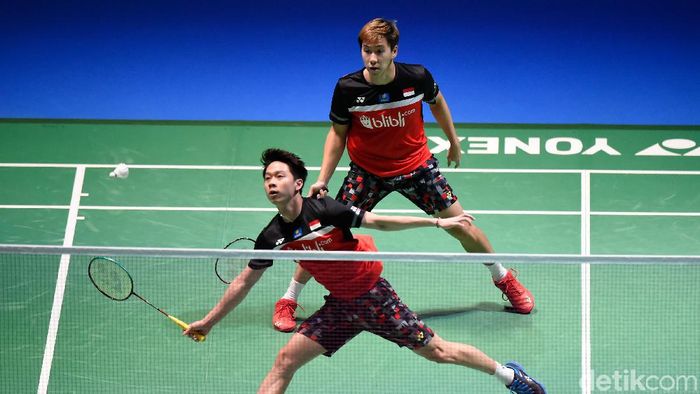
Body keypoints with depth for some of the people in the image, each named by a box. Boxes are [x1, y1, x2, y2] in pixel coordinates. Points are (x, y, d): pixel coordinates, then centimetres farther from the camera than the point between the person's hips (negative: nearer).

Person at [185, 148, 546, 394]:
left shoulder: (324, 210, -21)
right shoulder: (272, 237, -6)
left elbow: (380, 222, -14)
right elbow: (245, 281, 7)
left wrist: (437, 222, -15)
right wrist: (210, 320, 10)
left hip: (374, 296, -4)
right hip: (340, 306, 4)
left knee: (437, 351, 1)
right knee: (286, 360, -6)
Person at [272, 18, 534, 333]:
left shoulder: (417, 77, -19)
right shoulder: (347, 88, -21)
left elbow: (437, 102, 5)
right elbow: (337, 133, -5)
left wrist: (454, 142, 15)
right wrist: (323, 180, -13)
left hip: (417, 165, 1)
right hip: (367, 172, -1)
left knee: (462, 227, 2)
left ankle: (504, 279, 30)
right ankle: (288, 301, 11)